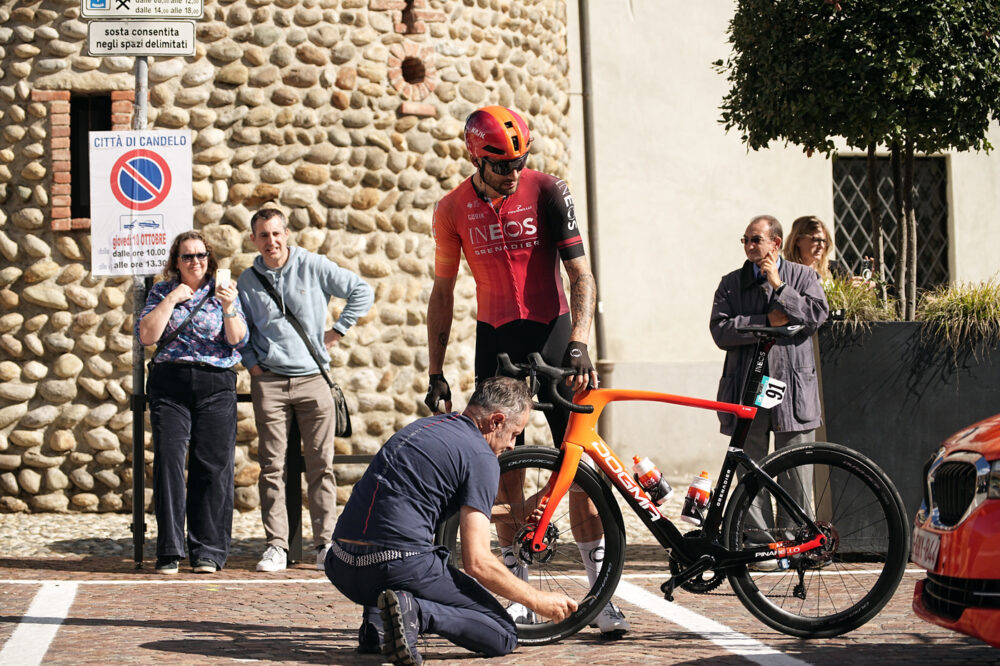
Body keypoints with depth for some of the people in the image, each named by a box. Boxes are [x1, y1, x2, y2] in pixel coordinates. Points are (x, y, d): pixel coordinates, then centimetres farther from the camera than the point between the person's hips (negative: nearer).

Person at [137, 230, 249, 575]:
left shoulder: (221, 291, 10)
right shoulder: (162, 292, 11)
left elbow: (237, 340, -2)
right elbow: (146, 335, -2)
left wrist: (228, 308, -18)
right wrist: (171, 300, -7)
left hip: (216, 387, 0)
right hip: (170, 384, 0)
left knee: (213, 466, -3)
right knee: (168, 460, -9)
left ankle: (208, 552, 2)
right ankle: (168, 551, -5)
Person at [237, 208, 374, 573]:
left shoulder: (314, 266, 3)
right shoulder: (247, 282, 9)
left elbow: (362, 292, 8)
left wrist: (337, 330, 3)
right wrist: (251, 363, 4)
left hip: (313, 378, -1)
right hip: (269, 381, 1)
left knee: (320, 464, -1)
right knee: (273, 465, -2)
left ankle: (325, 543, 4)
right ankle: (276, 545, 1)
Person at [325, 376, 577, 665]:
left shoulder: (421, 427, 23)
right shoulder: (481, 456, -2)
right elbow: (477, 562, -8)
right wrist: (538, 601, 5)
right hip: (398, 564, -8)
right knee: (503, 634, 5)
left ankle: (376, 619, 11)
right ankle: (415, 612, -18)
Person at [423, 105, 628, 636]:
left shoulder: (547, 192, -8)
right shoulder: (453, 210, -1)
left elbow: (580, 275, -9)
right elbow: (442, 293, 8)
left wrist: (578, 344, -22)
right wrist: (436, 373, 4)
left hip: (551, 335, -2)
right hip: (496, 341, 2)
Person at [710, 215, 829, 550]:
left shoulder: (803, 276, 11)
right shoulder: (731, 283, 13)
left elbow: (817, 315, -6)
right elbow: (721, 330, -1)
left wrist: (779, 287, -8)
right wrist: (767, 321, -9)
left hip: (793, 389, -1)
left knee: (795, 469, -1)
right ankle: (759, 542, 5)